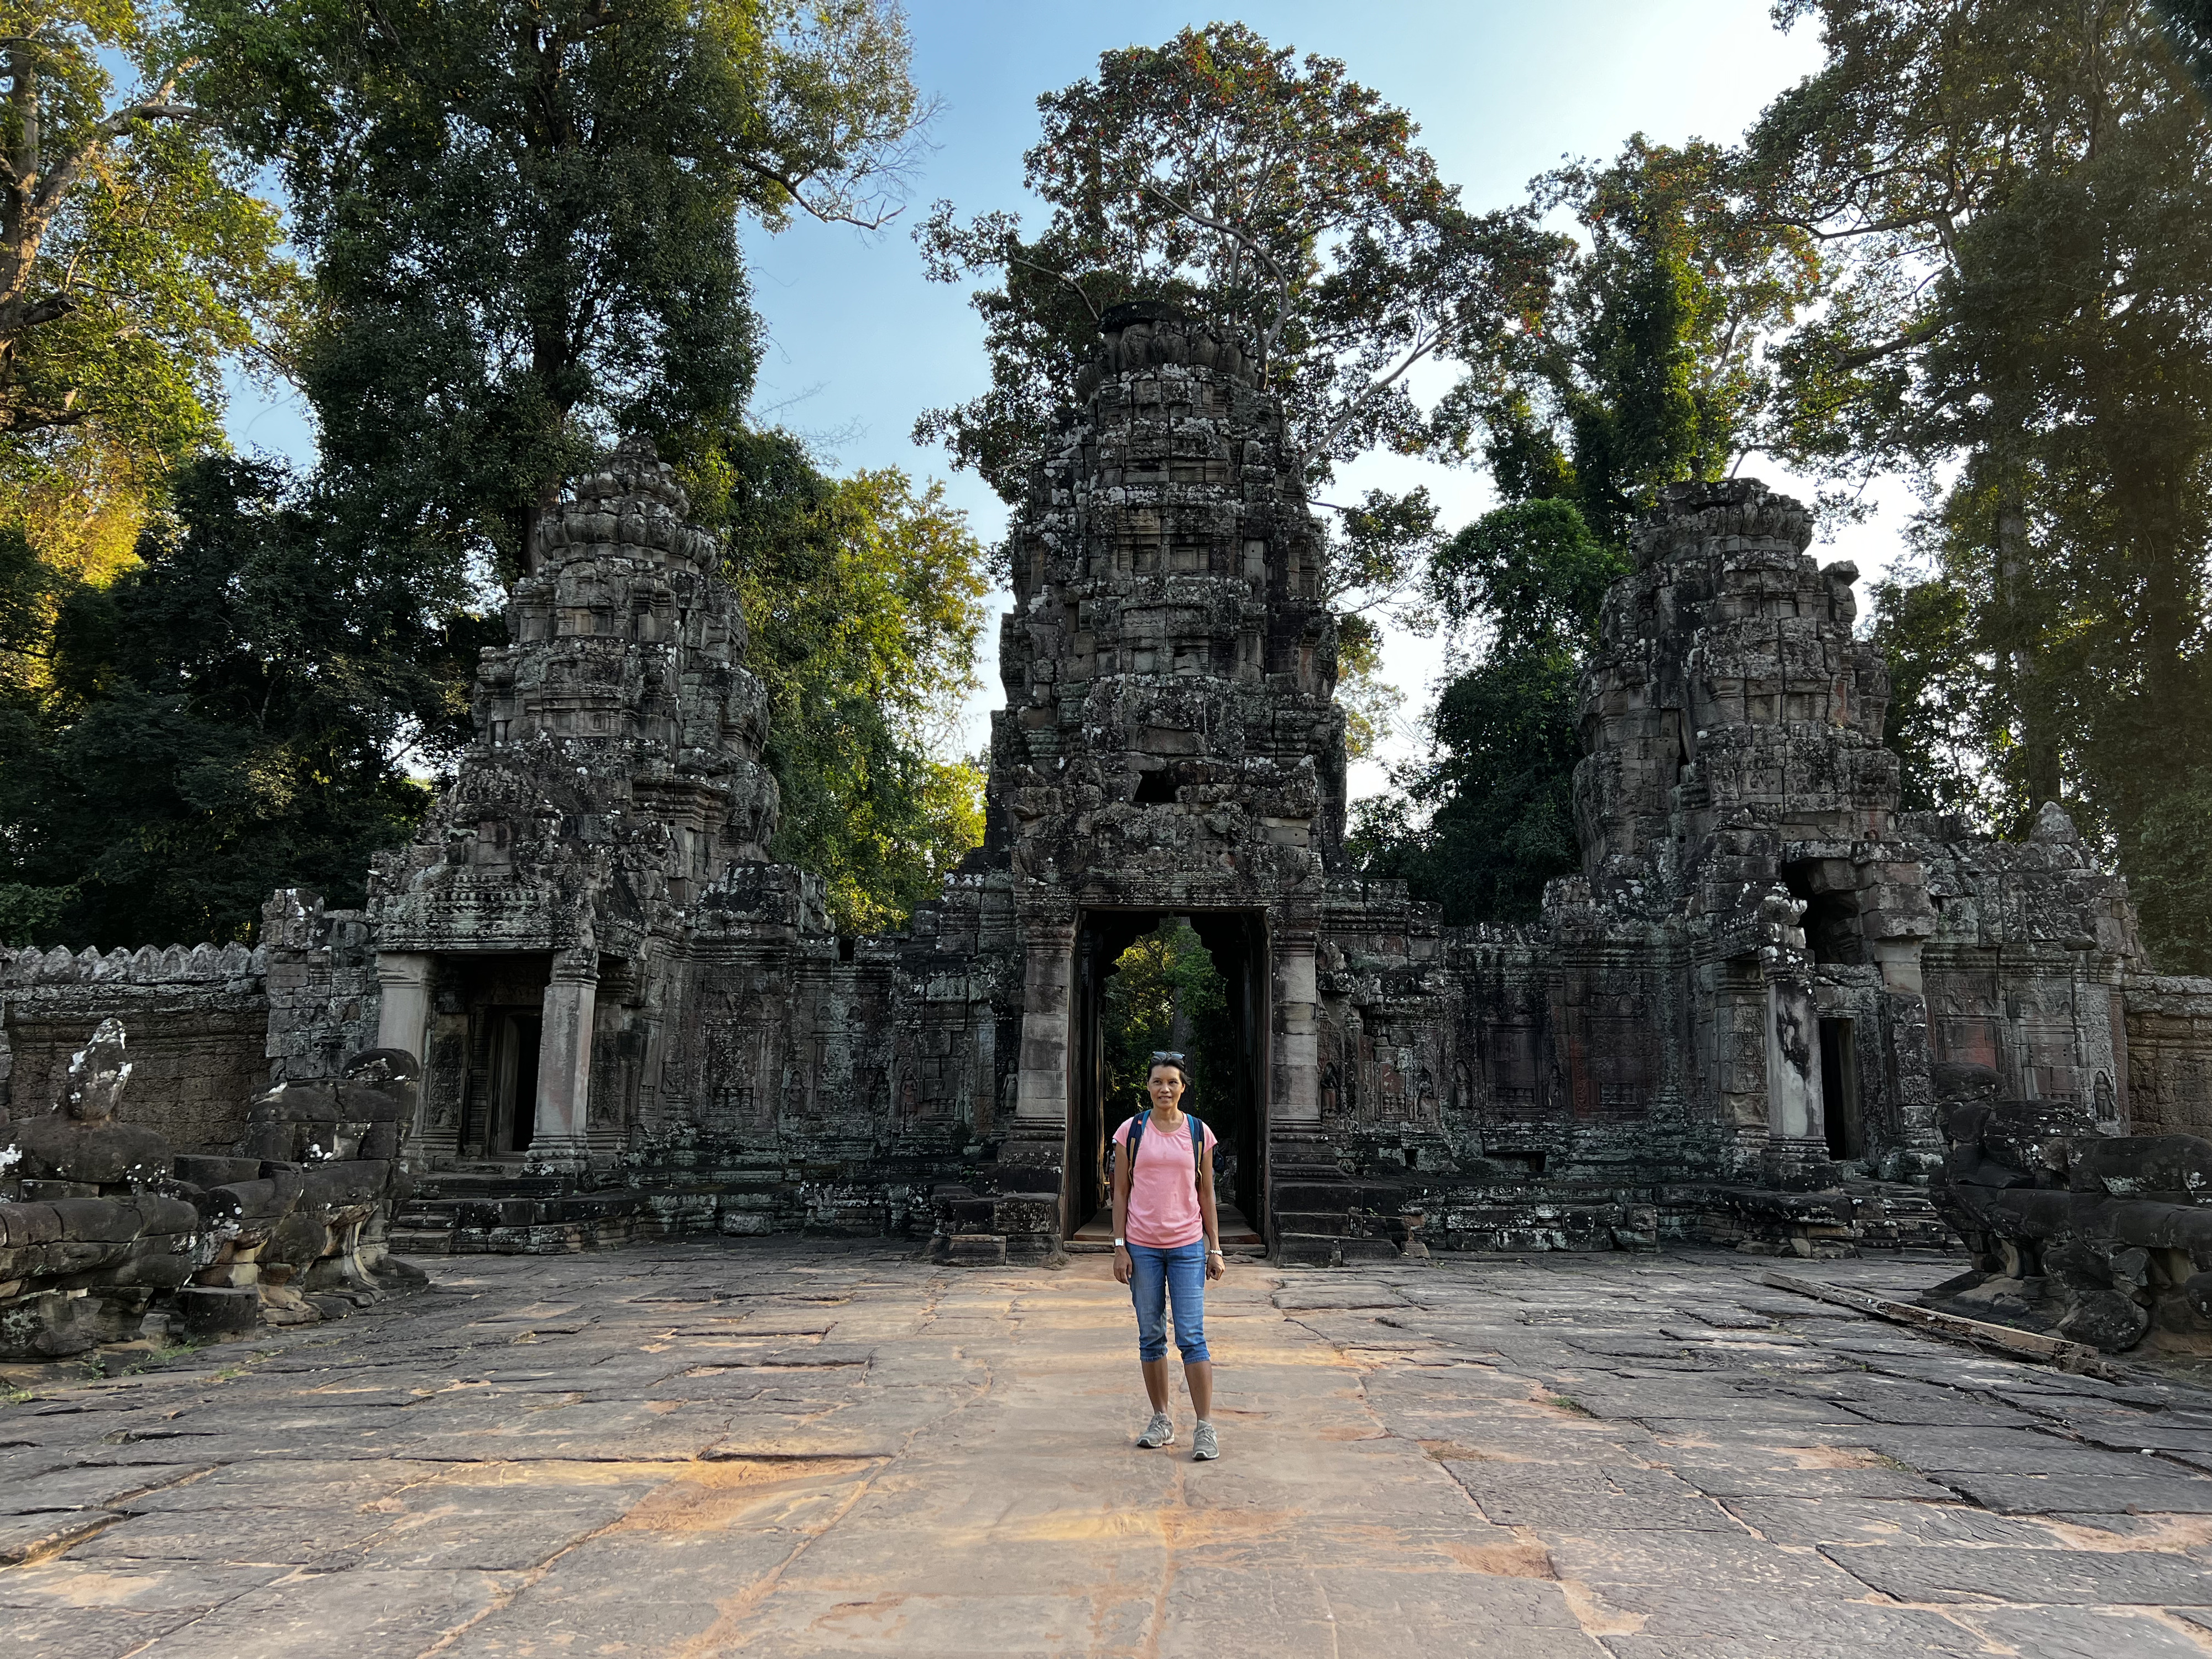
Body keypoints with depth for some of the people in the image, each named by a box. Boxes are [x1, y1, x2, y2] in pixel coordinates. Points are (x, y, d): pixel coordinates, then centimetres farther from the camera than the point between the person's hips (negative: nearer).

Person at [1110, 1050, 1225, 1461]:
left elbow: (1206, 1194, 8)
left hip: (1187, 1246, -1)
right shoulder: (1131, 1131, 1)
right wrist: (1120, 1248, -2)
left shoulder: (1199, 1132, 3)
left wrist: (1215, 1249, 5)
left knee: (1192, 1337, -5)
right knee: (1151, 1336, 9)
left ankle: (1205, 1427, 0)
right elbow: (1120, 1193, 3)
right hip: (1142, 1247, 1)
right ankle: (1161, 1420, 21)